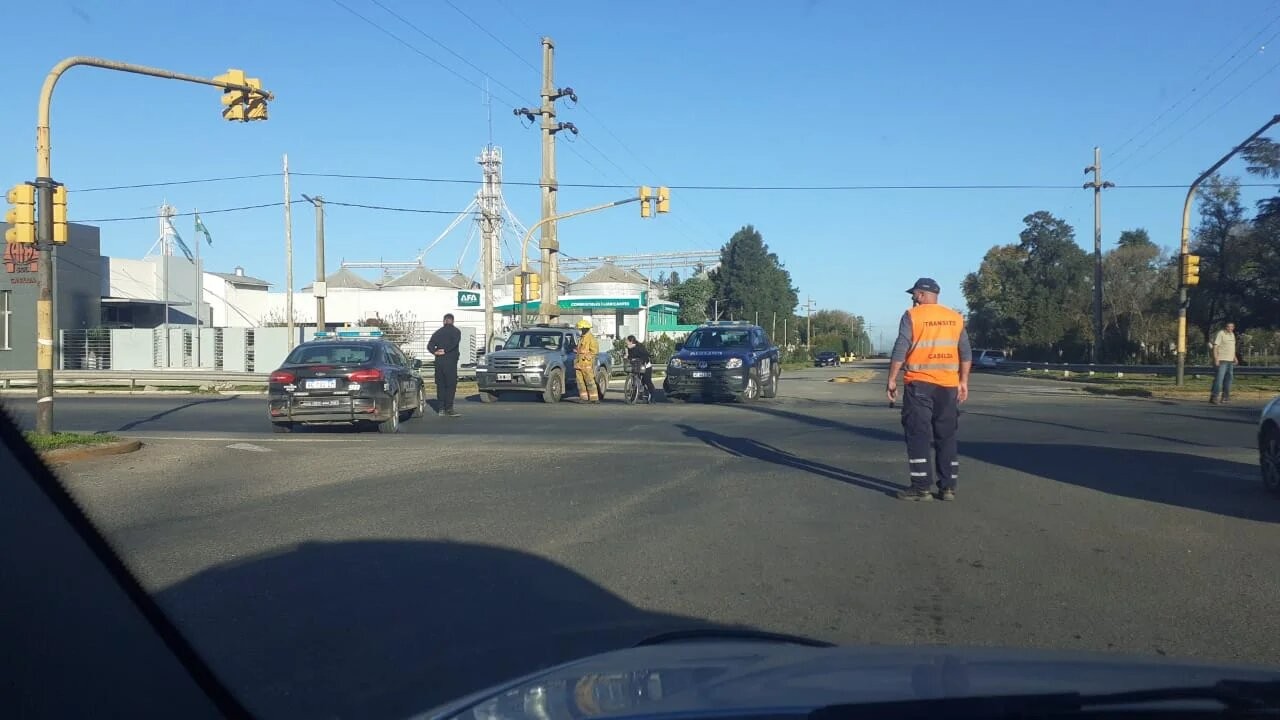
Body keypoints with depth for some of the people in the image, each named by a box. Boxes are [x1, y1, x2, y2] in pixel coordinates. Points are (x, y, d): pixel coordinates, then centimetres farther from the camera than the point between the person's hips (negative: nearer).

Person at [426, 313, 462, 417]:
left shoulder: (437, 333, 14)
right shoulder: (456, 331, 1)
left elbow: (429, 345, 2)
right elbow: (454, 343, -17)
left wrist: (435, 352, -9)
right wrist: (445, 350, -13)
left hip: (439, 361, 5)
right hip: (450, 361, -5)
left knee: (440, 385, 9)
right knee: (451, 385, -5)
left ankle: (442, 408, 8)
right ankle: (449, 408, -12)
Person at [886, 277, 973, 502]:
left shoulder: (912, 316, -4)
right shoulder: (955, 318, 10)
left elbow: (900, 351, -10)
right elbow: (966, 353, 9)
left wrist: (892, 380, -5)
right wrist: (963, 382, 14)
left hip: (919, 384, -4)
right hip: (948, 385, 5)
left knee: (919, 435, -1)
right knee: (946, 437, 10)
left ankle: (921, 488, -4)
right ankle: (948, 487, 10)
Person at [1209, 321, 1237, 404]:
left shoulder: (1232, 334, 16)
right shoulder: (1220, 334, -10)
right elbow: (1215, 347, -16)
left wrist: (1234, 357, 22)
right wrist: (1216, 359, -22)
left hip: (1230, 360, 9)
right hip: (1221, 360, -9)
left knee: (1229, 378, 13)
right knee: (1219, 379, -13)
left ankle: (1225, 396, 24)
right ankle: (1213, 397, -13)